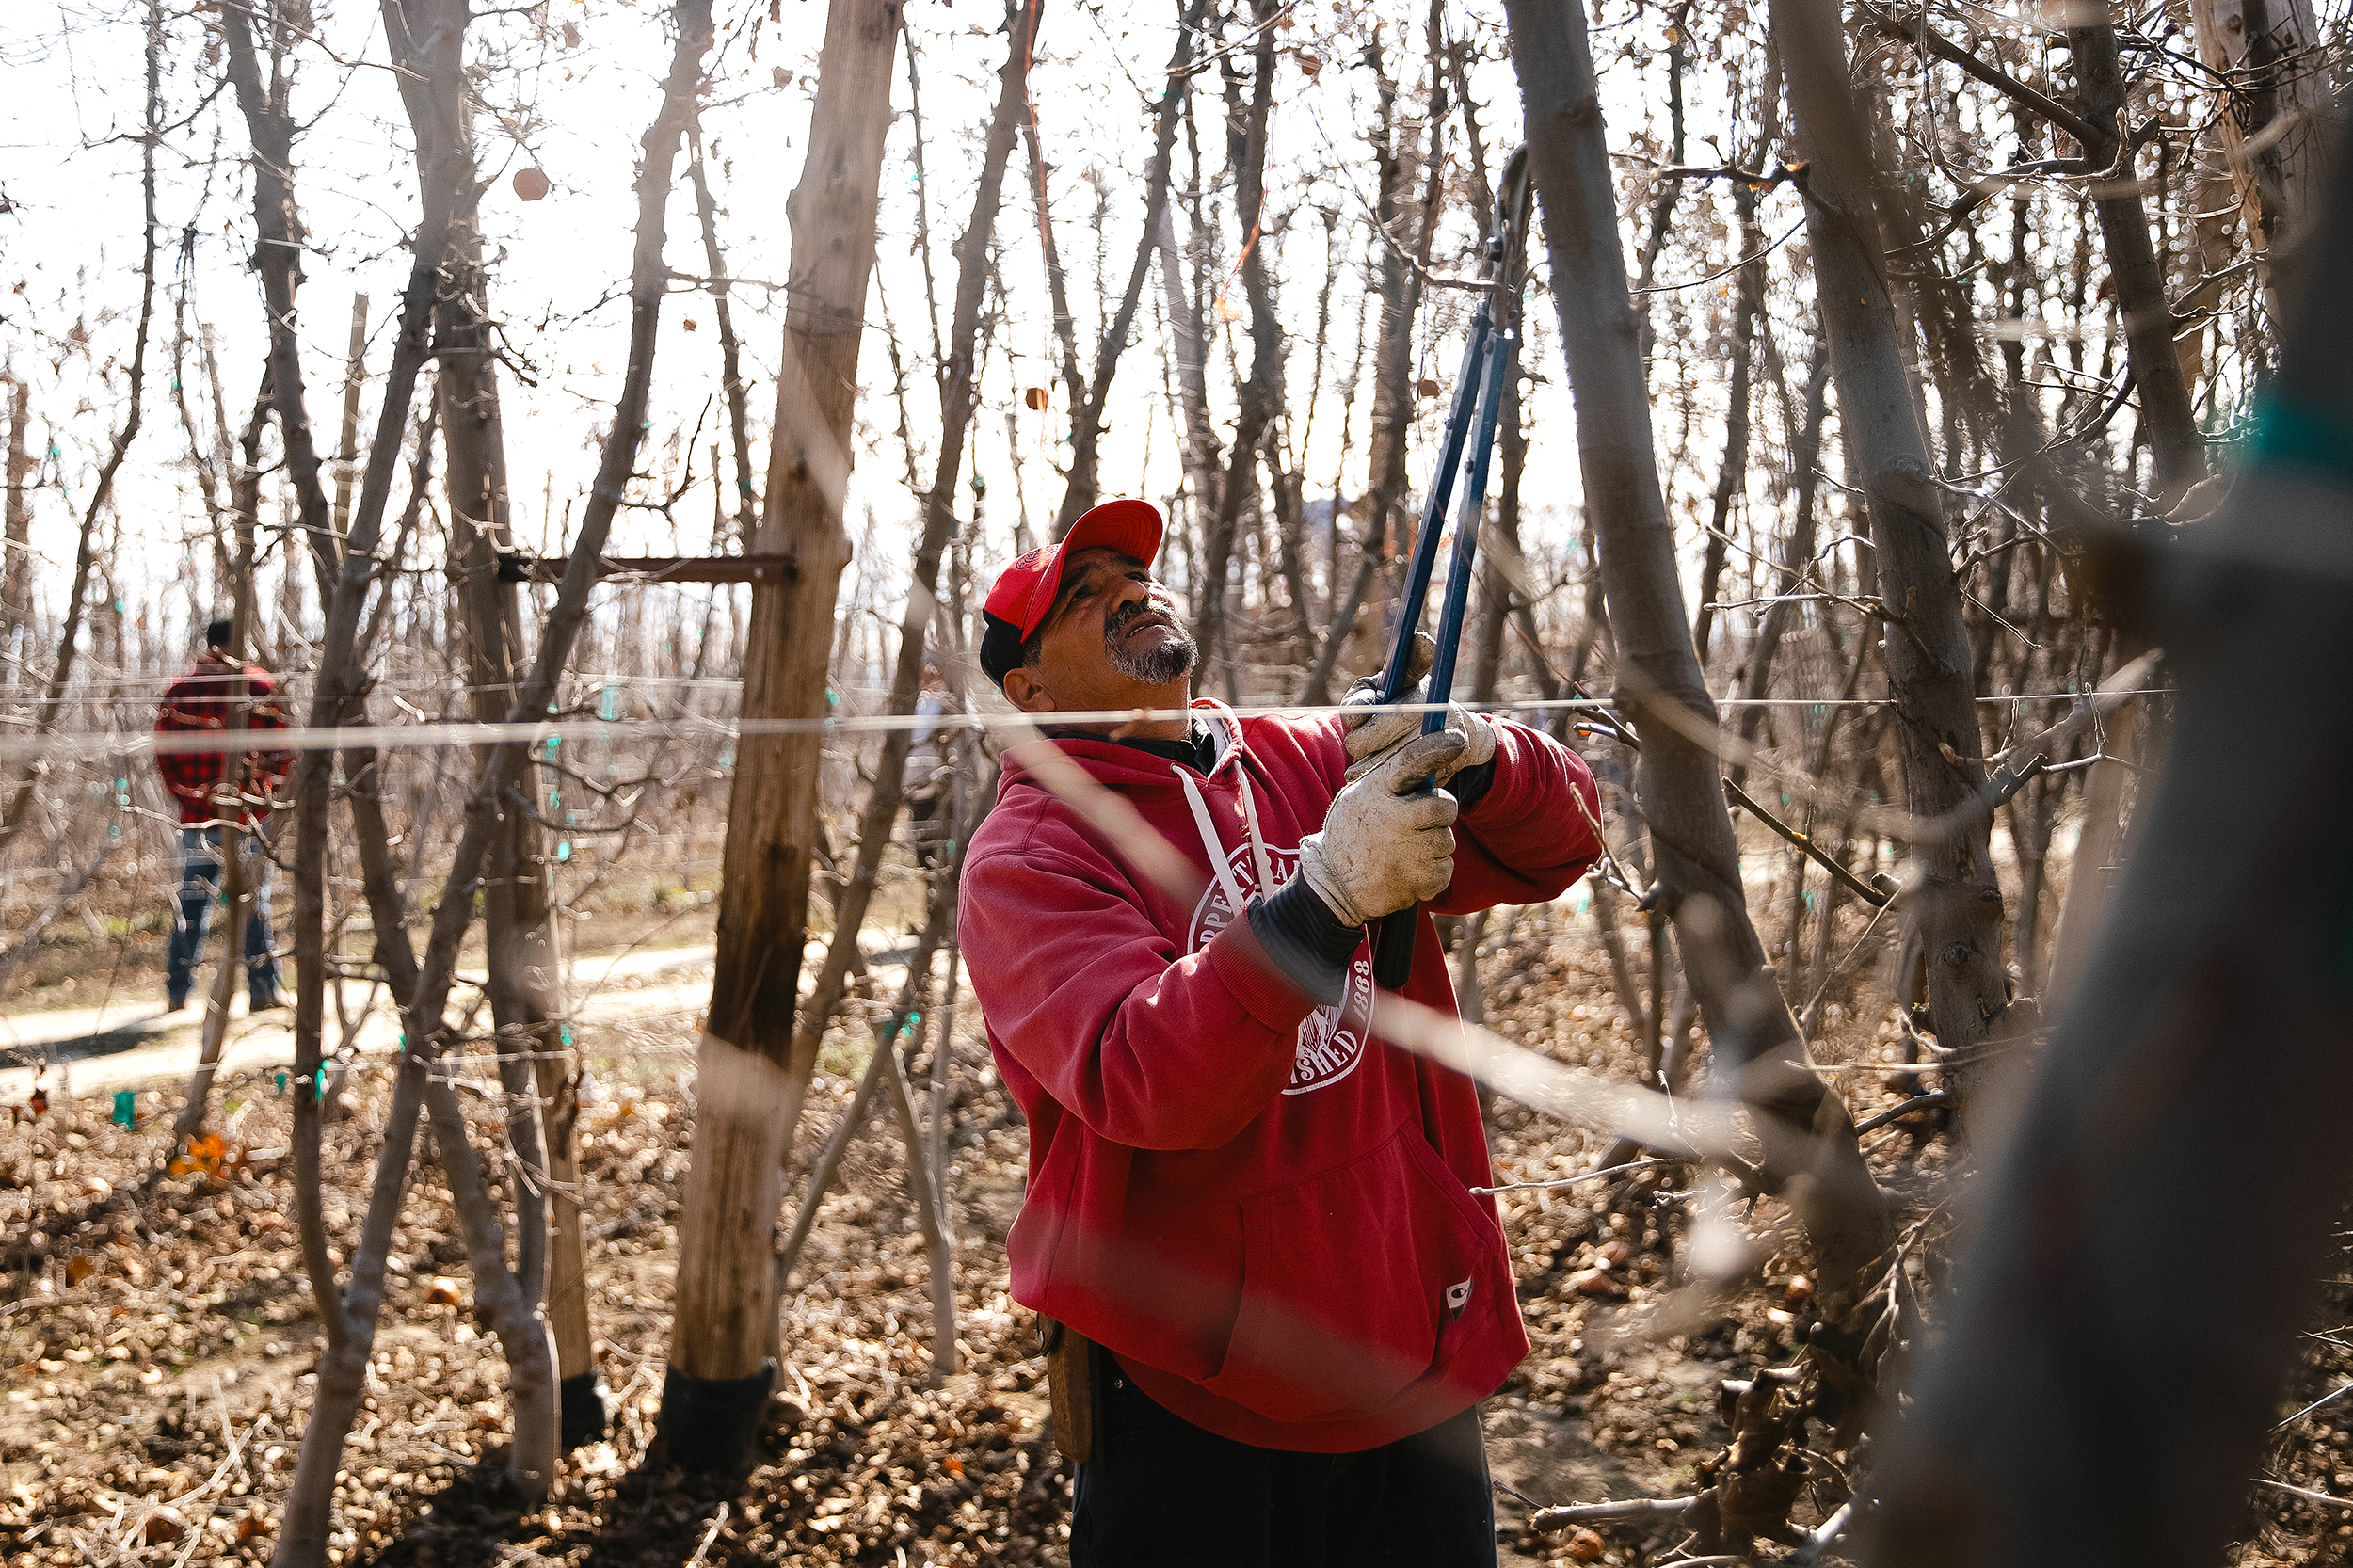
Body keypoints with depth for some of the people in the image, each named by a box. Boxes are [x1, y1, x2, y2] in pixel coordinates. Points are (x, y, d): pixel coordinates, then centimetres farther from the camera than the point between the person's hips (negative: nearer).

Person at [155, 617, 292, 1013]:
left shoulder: (179, 689, 5)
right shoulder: (261, 685, -3)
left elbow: (164, 751, 5)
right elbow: (281, 749, -4)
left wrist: (182, 791, 17)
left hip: (196, 813, 3)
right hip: (250, 813, -3)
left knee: (191, 899, 10)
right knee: (254, 900, 2)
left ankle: (176, 992, 11)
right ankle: (262, 991, 2)